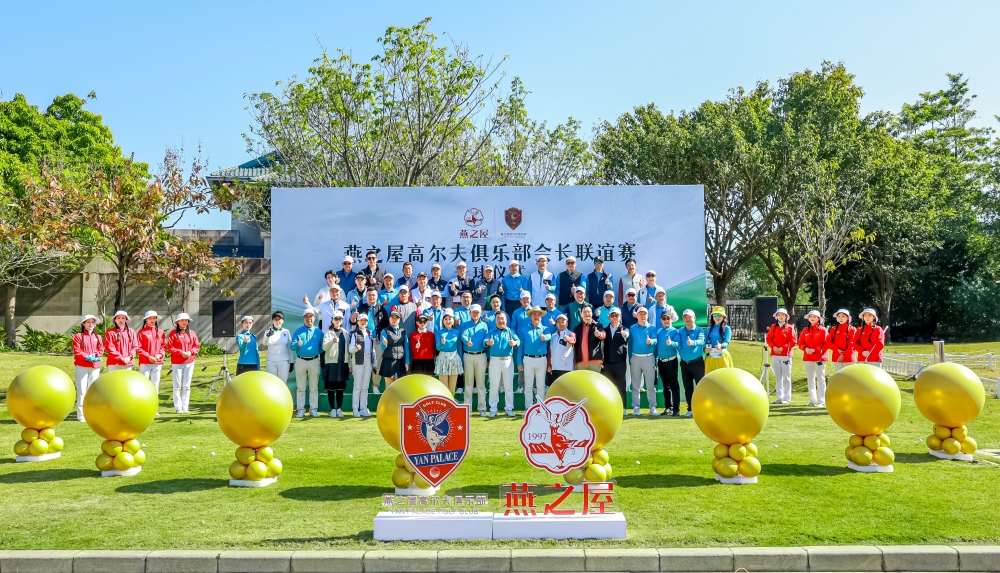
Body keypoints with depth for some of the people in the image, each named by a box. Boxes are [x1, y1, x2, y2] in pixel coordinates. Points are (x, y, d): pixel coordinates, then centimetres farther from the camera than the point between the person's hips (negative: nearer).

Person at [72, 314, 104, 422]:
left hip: (95, 367, 4)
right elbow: (77, 351, -7)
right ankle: (81, 415, 1)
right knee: (82, 392, -2)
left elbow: (101, 350, 8)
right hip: (81, 367, -4)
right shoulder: (78, 336, 1)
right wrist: (88, 357, -16)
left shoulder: (98, 337, 15)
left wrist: (95, 356, -11)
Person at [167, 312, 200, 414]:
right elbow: (170, 348, -7)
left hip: (189, 363, 3)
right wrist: (181, 352, -17)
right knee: (177, 386, 1)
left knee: (187, 386, 6)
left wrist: (191, 352, -10)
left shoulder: (192, 333, 8)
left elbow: (197, 346, 9)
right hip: (177, 363, -3)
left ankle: (185, 407, 11)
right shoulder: (173, 333, -2)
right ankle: (178, 408, 5)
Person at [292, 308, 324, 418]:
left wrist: (318, 352, -8)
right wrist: (297, 344, -25)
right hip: (300, 361, 0)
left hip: (314, 361, 0)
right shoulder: (298, 331, 3)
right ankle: (300, 410, 7)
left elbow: (322, 346, 10)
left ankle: (313, 409, 9)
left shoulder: (319, 332, 5)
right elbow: (292, 346, -5)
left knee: (314, 387, 4)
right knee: (301, 387, 4)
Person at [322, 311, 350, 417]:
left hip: (343, 363, 3)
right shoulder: (328, 332, 0)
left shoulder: (345, 333, 10)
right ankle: (332, 409, 9)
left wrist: (350, 364, 9)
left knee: (340, 388, 7)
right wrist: (333, 341, -34)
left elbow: (348, 349, 12)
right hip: (332, 363, -3)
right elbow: (325, 347, -15)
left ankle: (339, 409, 14)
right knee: (331, 387, 1)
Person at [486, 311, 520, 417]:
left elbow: (517, 340, -13)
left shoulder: (510, 331, 7)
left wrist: (514, 343, -38)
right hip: (494, 360, 0)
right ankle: (493, 409, 11)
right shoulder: (491, 332, 7)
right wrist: (487, 342, -38)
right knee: (494, 386, 5)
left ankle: (509, 409, 13)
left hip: (508, 360, 0)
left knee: (509, 385, 5)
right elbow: (485, 341, -13)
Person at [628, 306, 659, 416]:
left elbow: (655, 340, -12)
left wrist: (650, 341, -36)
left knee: (651, 384, 0)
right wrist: (630, 359, 4)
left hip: (649, 358, -2)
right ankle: (635, 408, 11)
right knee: (635, 385, 6)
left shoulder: (652, 328, 4)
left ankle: (653, 408, 4)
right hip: (635, 358, 2)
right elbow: (630, 344, 9)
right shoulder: (632, 328, 9)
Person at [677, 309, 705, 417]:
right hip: (684, 363, 5)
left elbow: (701, 341, -23)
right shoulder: (680, 331, 8)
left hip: (697, 362, -4)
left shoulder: (699, 330, -3)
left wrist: (692, 343, -45)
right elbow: (678, 344, -7)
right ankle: (690, 409, 21)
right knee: (687, 388, 11)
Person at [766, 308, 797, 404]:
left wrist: (783, 348, -14)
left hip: (786, 355, -4)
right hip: (775, 355, 4)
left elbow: (793, 341, -4)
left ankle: (787, 398, 3)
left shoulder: (790, 327, 1)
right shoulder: (773, 327, 11)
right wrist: (774, 347, -9)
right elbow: (768, 339, 8)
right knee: (778, 377, 7)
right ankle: (780, 397, 12)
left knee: (786, 377, -2)